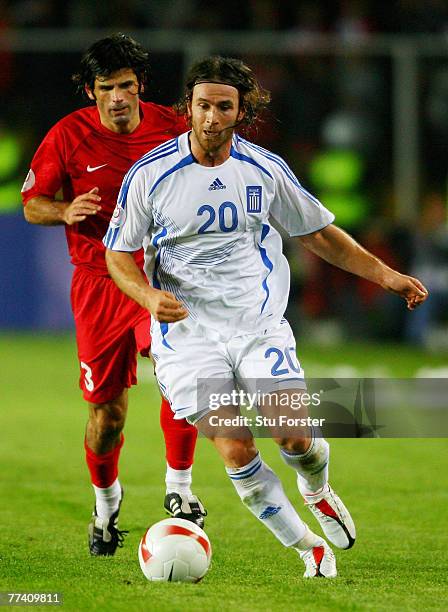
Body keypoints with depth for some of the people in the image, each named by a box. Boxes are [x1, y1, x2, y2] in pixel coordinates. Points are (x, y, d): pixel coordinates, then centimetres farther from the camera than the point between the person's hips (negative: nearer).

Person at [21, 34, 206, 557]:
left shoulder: (171, 128, -1)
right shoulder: (68, 136, -5)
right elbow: (31, 203, 2)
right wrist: (65, 211, -18)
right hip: (99, 282, 0)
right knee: (108, 411, 3)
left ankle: (179, 488, -10)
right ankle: (105, 500, 32)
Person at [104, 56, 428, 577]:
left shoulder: (264, 170, 3)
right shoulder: (150, 175, -5)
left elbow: (318, 234, 15)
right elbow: (118, 256, 3)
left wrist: (386, 276, 8)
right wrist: (150, 296, -18)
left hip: (260, 324, 2)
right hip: (188, 331, -2)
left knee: (296, 438, -12)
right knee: (236, 452, -14)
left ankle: (317, 492, 25)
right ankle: (309, 549, 5)